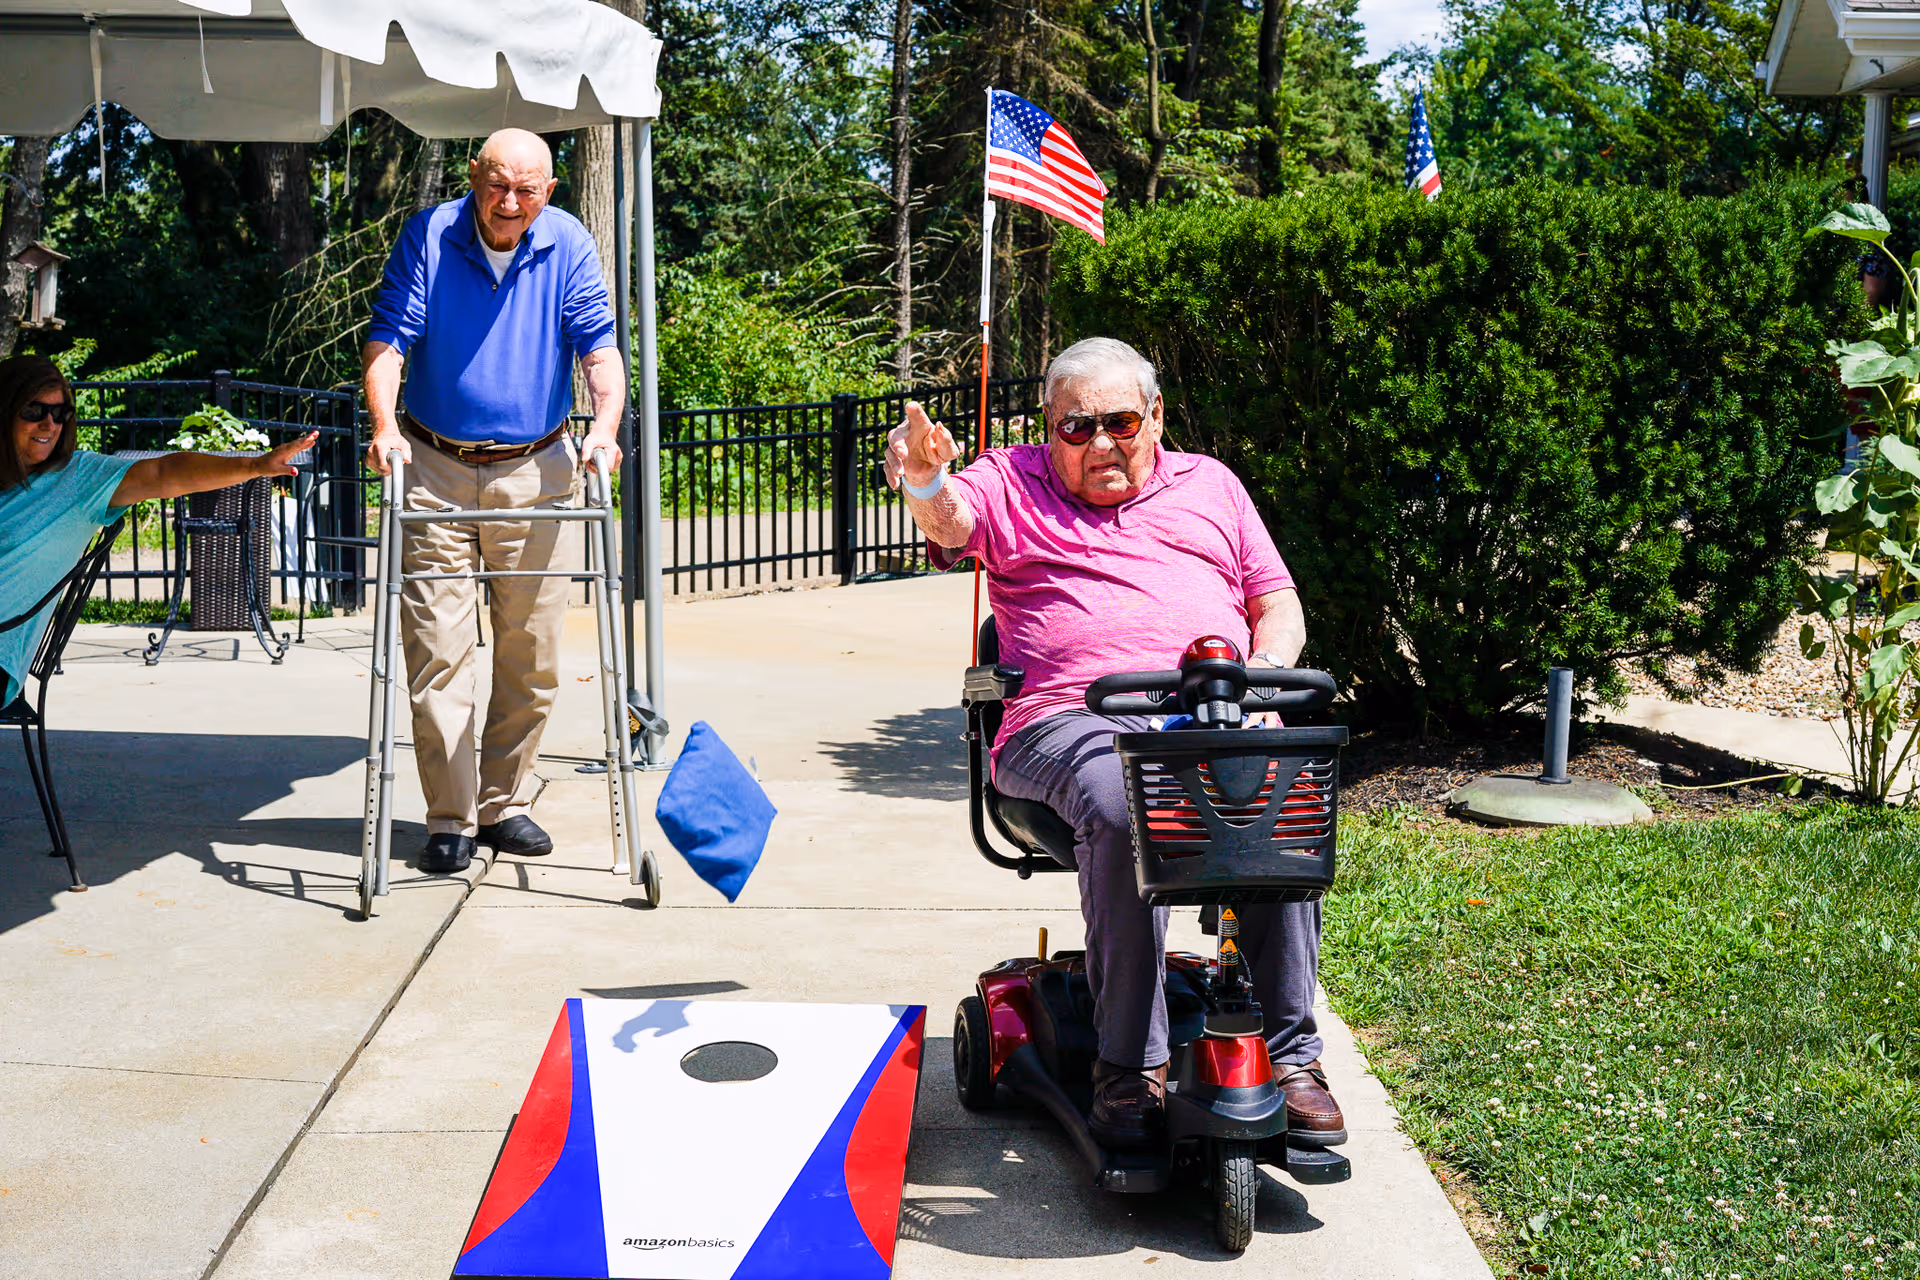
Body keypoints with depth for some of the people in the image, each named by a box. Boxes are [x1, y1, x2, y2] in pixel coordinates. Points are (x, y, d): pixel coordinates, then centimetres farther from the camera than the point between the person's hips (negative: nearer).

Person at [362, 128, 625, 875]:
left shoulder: (568, 247, 0)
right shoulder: (429, 236, -3)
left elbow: (598, 343, -6)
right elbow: (388, 337, -8)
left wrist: (605, 423, -25)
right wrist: (384, 426, -25)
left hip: (533, 470, 2)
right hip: (435, 469, -1)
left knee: (531, 652, 5)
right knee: (437, 650, -4)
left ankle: (505, 803, 20)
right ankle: (450, 820, 4)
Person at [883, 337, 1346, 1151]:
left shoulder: (1209, 485, 28)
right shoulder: (1013, 484, 21)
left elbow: (1277, 603, 25)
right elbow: (950, 521, -2)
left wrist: (1265, 672, 3)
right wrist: (925, 478, -26)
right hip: (1071, 721, -2)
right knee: (1120, 809, -38)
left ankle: (1291, 1053, -23)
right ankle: (1131, 1063, -28)